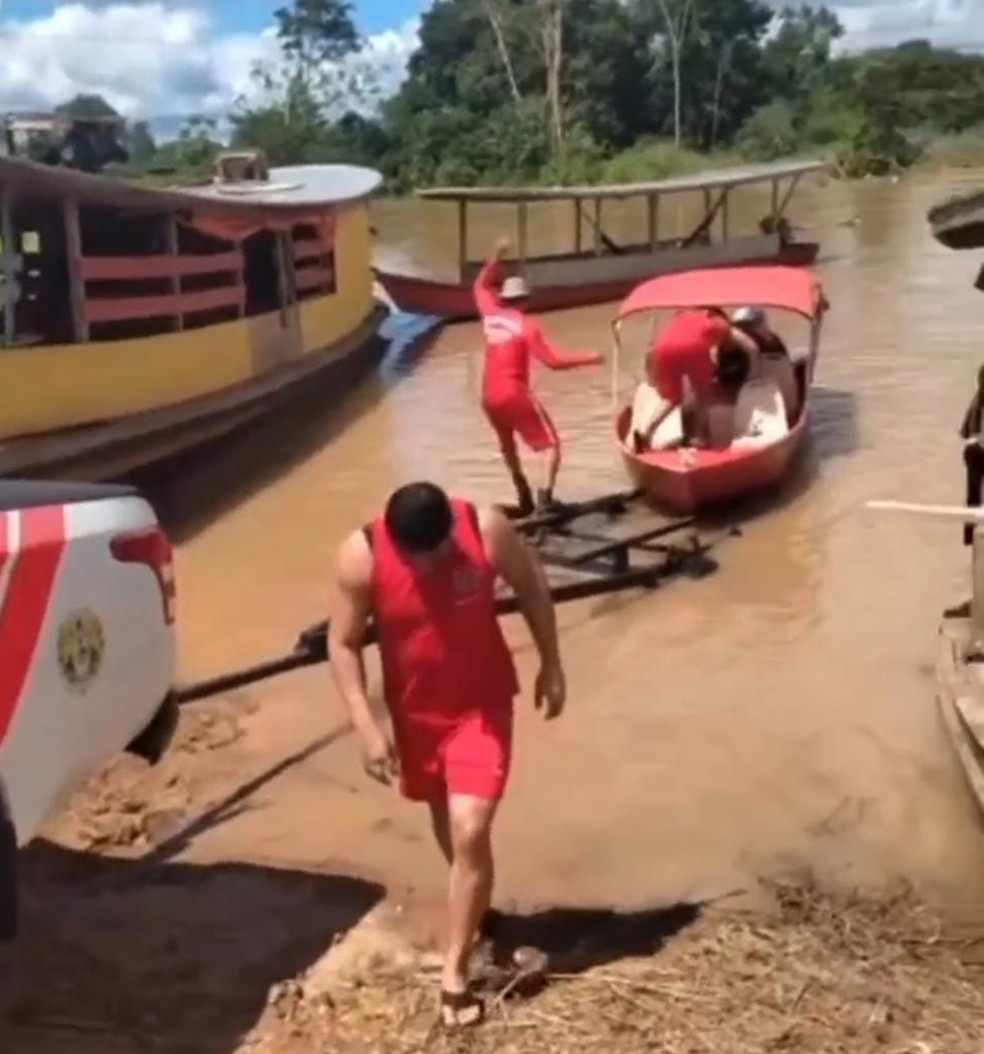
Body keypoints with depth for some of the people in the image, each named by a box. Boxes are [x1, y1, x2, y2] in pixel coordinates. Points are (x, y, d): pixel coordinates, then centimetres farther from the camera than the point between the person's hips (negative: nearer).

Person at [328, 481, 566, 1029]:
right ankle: (475, 908, 51)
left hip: (482, 704, -2)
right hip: (414, 710, 2)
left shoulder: (487, 529, -23)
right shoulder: (361, 556, -22)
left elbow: (532, 586, -4)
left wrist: (552, 666, 2)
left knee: (470, 831, -11)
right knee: (446, 822, 22)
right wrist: (368, 727, -17)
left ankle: (455, 973, 4)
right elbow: (344, 643, -11)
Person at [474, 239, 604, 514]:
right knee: (550, 445, -3)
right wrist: (588, 358, -5)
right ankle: (545, 498, -24)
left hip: (490, 396, 6)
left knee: (507, 446, 28)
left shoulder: (490, 315, 6)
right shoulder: (525, 325, -9)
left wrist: (496, 256, 26)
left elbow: (481, 286, 28)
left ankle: (524, 497, 36)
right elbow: (554, 361, -14)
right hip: (516, 394, -6)